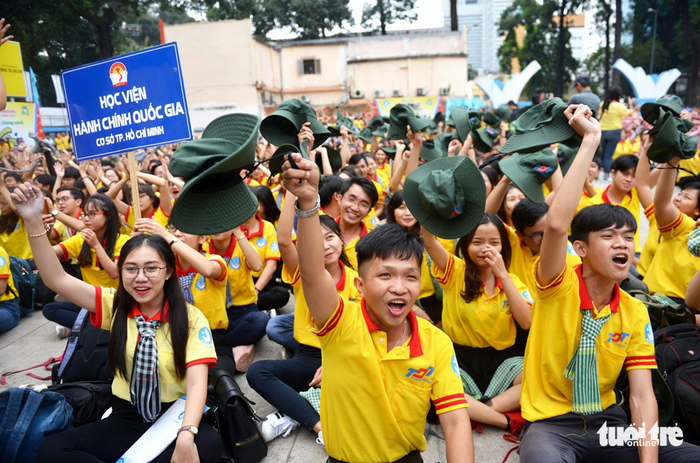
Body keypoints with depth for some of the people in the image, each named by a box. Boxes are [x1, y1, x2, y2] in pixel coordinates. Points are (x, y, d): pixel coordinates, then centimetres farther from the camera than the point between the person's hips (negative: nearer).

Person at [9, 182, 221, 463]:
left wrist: (185, 437, -36)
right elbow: (56, 279, -10)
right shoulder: (115, 305, 0)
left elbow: (197, 382, -20)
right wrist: (33, 221, -20)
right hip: (125, 419, 4)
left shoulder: (191, 318, -11)